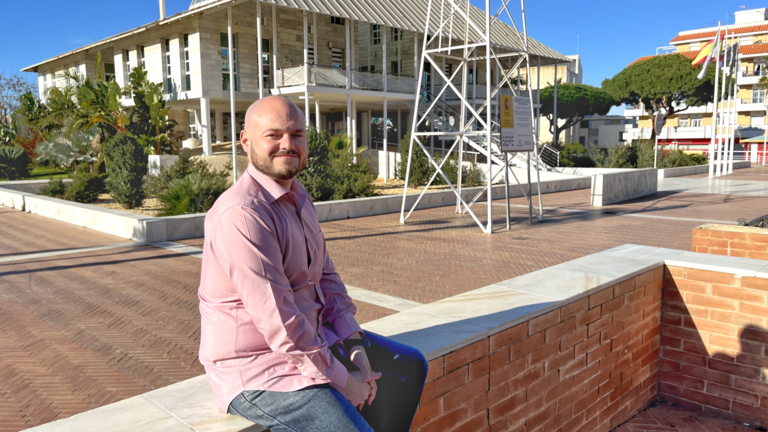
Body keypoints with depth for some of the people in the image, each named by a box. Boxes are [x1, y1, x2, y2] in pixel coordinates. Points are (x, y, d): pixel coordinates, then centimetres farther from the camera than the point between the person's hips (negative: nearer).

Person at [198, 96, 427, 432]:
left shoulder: (297, 196, 7)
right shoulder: (242, 214, -25)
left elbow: (325, 275, 10)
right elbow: (278, 322, -27)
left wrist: (355, 345, -2)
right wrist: (342, 381, -18)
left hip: (310, 338, 10)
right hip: (255, 369, -9)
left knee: (409, 367, 15)